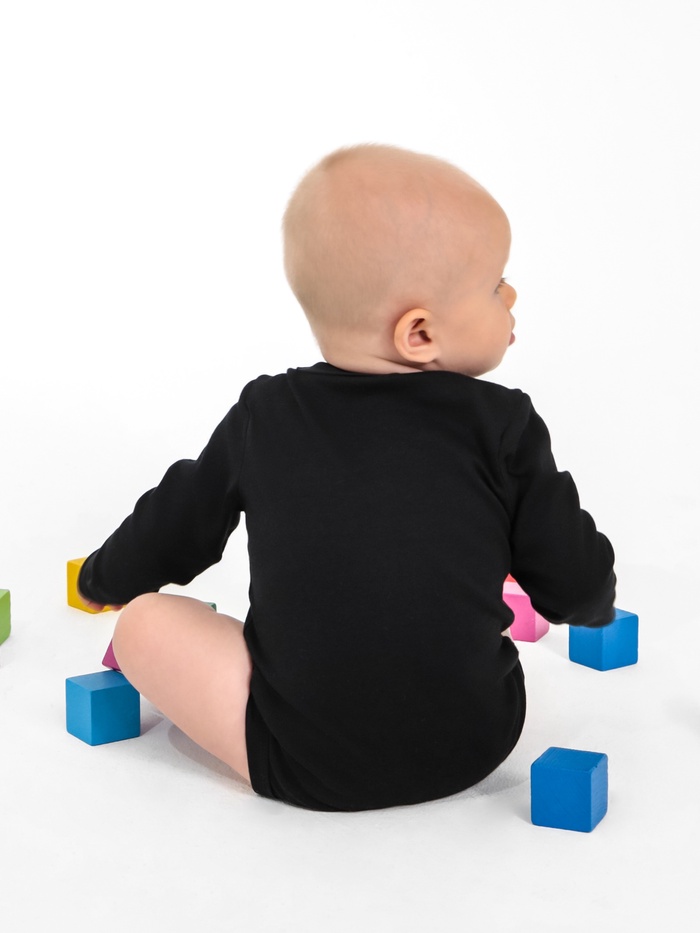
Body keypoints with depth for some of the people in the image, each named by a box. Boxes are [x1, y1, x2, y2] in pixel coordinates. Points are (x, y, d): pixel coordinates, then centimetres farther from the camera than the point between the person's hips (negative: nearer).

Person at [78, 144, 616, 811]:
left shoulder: (264, 418, 1)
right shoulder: (502, 427, -5)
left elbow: (174, 530, 16)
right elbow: (576, 586, 2)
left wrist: (105, 580, 37)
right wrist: (593, 605, 27)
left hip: (309, 770, -1)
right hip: (476, 745, 1)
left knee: (144, 623, 9)